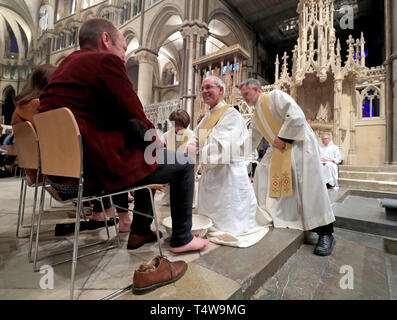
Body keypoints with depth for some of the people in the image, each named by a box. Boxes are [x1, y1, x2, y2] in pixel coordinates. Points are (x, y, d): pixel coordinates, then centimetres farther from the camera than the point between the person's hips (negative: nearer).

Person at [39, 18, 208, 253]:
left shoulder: (66, 66, 20)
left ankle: (140, 232, 32)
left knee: (145, 158, 28)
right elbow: (138, 123, -14)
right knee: (184, 163, 3)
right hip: (96, 169, -10)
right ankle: (181, 239, 18)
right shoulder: (106, 60, -8)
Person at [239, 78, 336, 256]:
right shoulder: (256, 116, 17)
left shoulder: (275, 96, -7)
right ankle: (269, 215, 17)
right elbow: (252, 140, 23)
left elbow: (296, 116, -20)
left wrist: (282, 138, -17)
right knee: (262, 173, 1)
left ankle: (325, 233, -5)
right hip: (279, 149, 8)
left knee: (308, 185, -14)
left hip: (299, 143, -8)